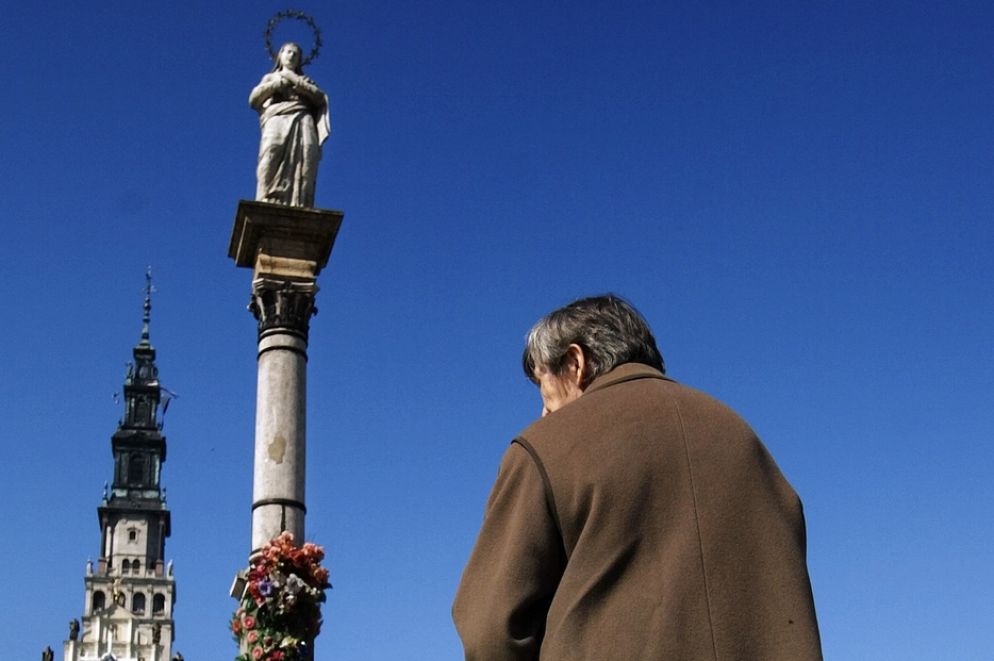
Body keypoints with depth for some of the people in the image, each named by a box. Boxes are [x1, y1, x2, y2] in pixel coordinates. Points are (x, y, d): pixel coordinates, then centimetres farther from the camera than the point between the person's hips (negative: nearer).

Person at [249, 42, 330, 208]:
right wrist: (277, 83, 8)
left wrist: (296, 81, 8)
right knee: (271, 164, -26)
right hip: (276, 122, -1)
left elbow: (320, 98, 12)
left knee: (304, 164, -24)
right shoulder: (270, 77, 33)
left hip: (302, 122, 1)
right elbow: (253, 99, 16)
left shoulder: (305, 80, 33)